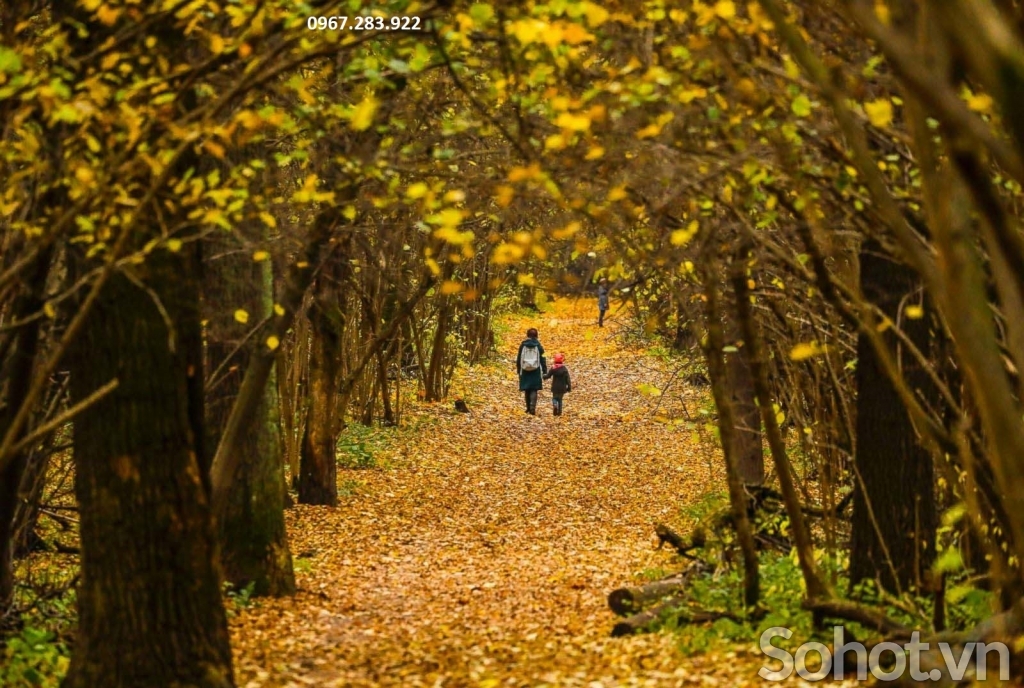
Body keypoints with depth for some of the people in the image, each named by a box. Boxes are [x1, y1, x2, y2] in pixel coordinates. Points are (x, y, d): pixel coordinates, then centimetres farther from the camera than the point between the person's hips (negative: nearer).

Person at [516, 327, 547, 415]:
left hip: (525, 371, 1)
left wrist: (518, 370, 14)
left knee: (527, 390, 12)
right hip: (536, 371, -1)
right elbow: (542, 359, -1)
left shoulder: (523, 345, -1)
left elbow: (518, 359, 4)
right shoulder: (538, 346, -3)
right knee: (534, 390, -1)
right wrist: (544, 371, 5)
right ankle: (532, 407, -19)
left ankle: (529, 408, 18)